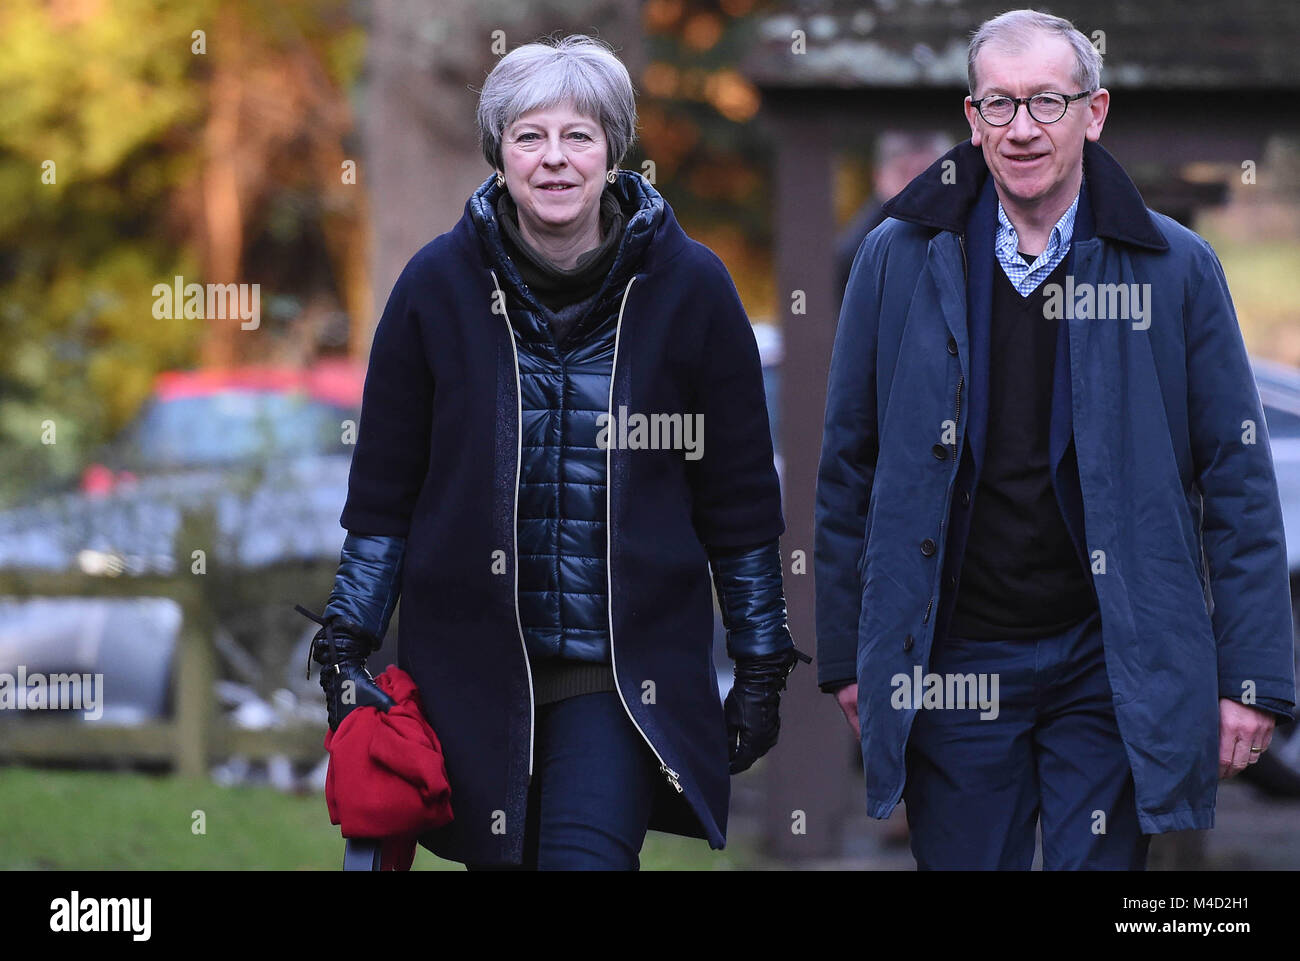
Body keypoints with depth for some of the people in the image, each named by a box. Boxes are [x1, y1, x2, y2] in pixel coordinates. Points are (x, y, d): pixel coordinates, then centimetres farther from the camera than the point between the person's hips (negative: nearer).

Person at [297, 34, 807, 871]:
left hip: (628, 670, -2)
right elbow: (383, 490, 6)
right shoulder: (439, 285, -1)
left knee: (587, 855, -20)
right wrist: (347, 651, 2)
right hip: (470, 663, 2)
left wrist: (762, 669, 5)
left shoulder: (689, 287, -2)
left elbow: (740, 498, 4)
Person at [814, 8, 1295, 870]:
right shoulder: (900, 260, 3)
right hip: (953, 661, 1)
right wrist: (846, 655, 5)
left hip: (1110, 668, -1)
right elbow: (848, 467, 8)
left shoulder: (1177, 269, 0)